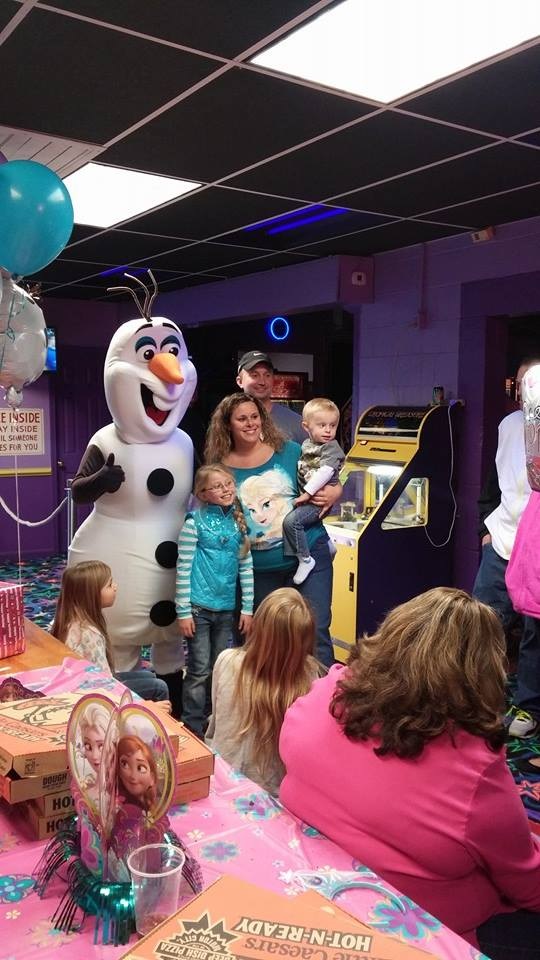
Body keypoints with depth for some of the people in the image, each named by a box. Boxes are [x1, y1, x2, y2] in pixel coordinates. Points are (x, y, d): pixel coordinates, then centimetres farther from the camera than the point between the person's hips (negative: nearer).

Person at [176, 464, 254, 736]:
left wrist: (247, 608, 5)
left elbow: (246, 567, 7)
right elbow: (183, 569, -10)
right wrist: (183, 612, -11)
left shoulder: (238, 522, 4)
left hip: (226, 609, 5)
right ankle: (194, 727, 15)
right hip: (199, 607, -5)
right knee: (199, 671, 2)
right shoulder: (195, 522, -9)